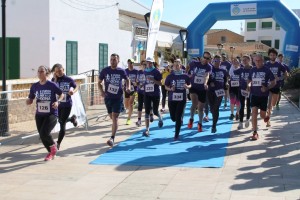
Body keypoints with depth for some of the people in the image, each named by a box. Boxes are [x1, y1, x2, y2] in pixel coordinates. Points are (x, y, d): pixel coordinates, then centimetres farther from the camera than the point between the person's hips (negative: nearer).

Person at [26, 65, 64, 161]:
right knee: (42, 136, 8)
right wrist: (28, 101, -15)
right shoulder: (34, 86, 1)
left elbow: (61, 95, 2)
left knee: (44, 133, -20)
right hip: (39, 115, 5)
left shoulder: (52, 85, -10)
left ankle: (53, 147, 12)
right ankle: (51, 152, 34)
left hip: (52, 114, -5)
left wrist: (57, 101, -16)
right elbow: (30, 100, 7)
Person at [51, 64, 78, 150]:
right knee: (60, 121, 20)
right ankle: (72, 118, 52)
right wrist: (55, 79, -20)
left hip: (67, 104, -4)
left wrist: (73, 91, -15)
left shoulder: (69, 80, -8)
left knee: (62, 124, -4)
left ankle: (58, 143, 7)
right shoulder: (54, 80, -3)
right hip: (58, 104, 4)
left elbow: (76, 87, 6)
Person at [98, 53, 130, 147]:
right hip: (108, 97, 2)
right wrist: (101, 91, -10)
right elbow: (99, 82, 7)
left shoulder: (121, 71, -3)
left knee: (115, 117, -11)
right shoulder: (105, 71, -3)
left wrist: (128, 87, -3)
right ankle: (114, 129, 46)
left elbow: (127, 80, 16)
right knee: (112, 117, 16)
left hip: (118, 97, -2)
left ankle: (112, 138, -15)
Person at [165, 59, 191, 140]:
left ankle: (177, 134, 6)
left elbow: (189, 85, 10)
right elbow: (166, 87, 6)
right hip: (172, 99, 1)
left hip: (182, 99, -1)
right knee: (173, 118, 6)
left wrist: (187, 86, -13)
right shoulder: (170, 76, 0)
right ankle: (180, 120, 43)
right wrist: (170, 89, -15)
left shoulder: (185, 76, -1)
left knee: (178, 117, -6)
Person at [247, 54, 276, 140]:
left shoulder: (267, 70, -6)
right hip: (254, 94, 2)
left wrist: (267, 88, -19)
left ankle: (266, 116, 44)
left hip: (264, 95, -2)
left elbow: (273, 82, -2)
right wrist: (248, 85, -4)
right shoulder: (252, 70, 4)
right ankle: (255, 133, -6)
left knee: (262, 115, 5)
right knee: (254, 112, -10)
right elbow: (249, 80, 18)